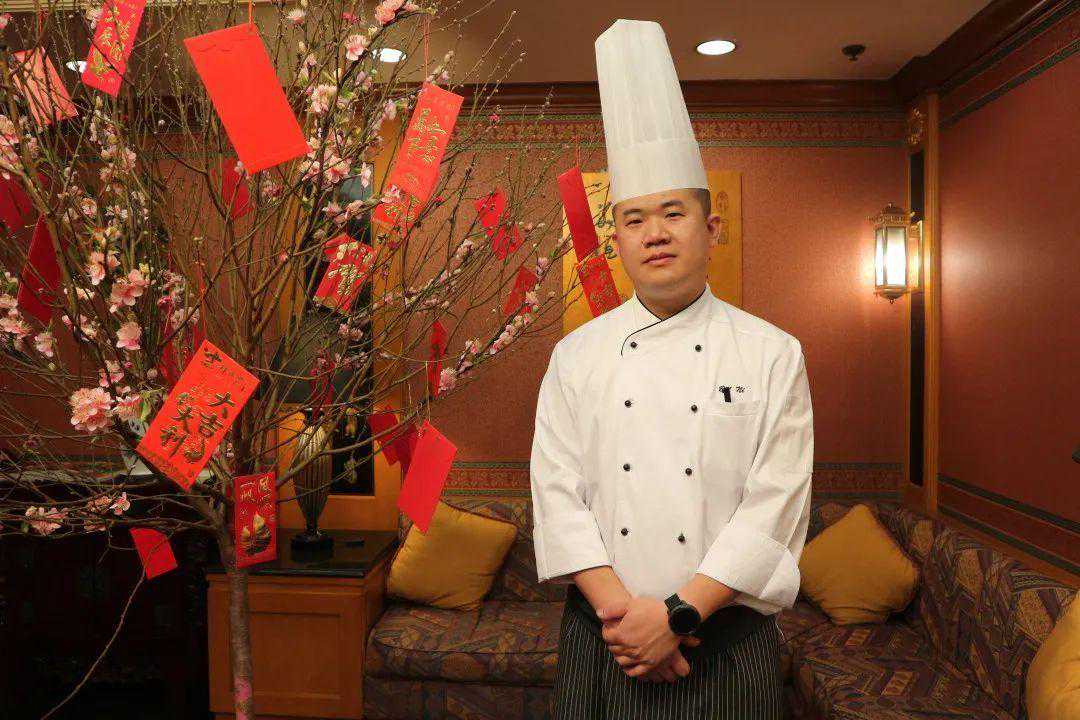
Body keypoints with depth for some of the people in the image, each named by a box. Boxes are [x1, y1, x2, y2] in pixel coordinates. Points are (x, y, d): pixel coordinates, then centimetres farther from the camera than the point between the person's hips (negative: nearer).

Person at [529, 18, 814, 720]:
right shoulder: (578, 354, 0)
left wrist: (678, 613, -16)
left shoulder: (773, 354, -5)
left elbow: (775, 505, -10)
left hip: (726, 639, -1)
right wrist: (619, 608, -14)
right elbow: (558, 490, -5)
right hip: (600, 635, 2)